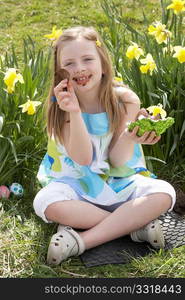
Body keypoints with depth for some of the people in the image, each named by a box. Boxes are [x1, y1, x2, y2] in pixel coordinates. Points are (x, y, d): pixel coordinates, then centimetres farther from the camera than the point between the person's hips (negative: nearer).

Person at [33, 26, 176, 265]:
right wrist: (74, 112, -32)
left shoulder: (125, 100, -11)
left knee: (164, 193, -25)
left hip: (117, 181, 1)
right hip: (75, 183, -1)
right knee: (45, 202, -33)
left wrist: (130, 138, -34)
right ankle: (136, 223, -22)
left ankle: (81, 240, -26)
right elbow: (82, 158, -19)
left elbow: (117, 160, -12)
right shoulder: (61, 104, -12)